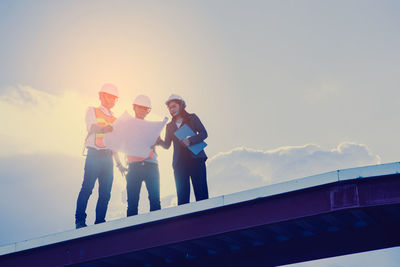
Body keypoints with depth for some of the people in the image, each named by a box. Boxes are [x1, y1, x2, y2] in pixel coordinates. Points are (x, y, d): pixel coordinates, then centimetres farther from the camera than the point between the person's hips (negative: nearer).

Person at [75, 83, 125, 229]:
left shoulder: (113, 119, 22)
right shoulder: (92, 111, 8)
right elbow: (92, 127, -13)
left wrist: (118, 162, 17)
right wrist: (105, 129, -34)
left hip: (108, 158, 5)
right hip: (94, 155, -5)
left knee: (105, 192, 1)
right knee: (87, 188, -12)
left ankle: (100, 221, 5)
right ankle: (80, 220, -9)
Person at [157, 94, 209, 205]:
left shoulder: (192, 118, 12)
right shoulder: (170, 126, 21)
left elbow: (203, 133, 1)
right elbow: (167, 145, 13)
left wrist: (190, 140, -14)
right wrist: (159, 141, -9)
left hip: (195, 158, -3)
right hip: (179, 162, 3)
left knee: (201, 193, -10)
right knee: (182, 196, -6)